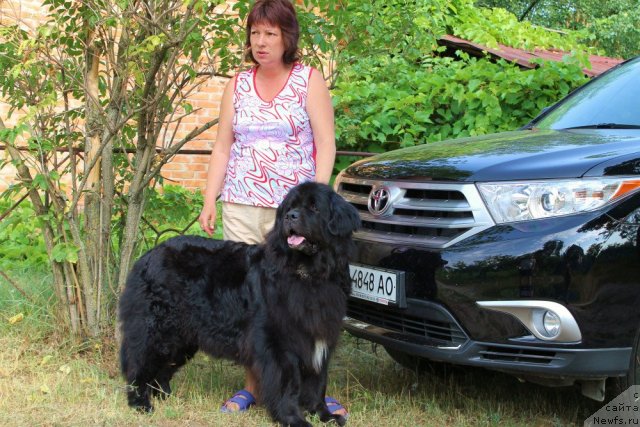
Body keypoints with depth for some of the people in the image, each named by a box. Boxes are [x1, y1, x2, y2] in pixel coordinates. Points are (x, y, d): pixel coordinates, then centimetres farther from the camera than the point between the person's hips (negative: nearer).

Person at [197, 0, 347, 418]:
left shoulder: (309, 81, 3)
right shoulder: (238, 85, 14)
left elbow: (325, 145, -2)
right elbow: (222, 148, 16)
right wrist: (209, 202, 8)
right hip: (241, 208, 4)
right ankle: (252, 385, 9)